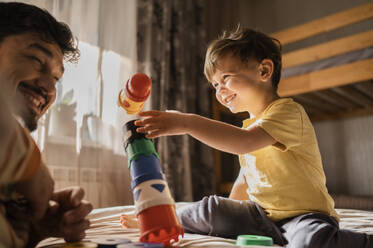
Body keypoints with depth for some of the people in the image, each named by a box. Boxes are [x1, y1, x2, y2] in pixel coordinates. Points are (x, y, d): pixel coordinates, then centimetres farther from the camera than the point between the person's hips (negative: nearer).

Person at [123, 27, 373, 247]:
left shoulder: (288, 111, -16)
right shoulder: (250, 124, 14)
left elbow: (245, 142, -35)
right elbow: (247, 176, 21)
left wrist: (187, 122, -38)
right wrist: (229, 215, 21)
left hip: (304, 215, -7)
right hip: (263, 215, 7)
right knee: (211, 209, -5)